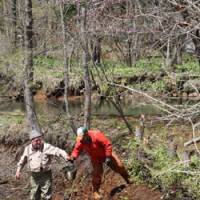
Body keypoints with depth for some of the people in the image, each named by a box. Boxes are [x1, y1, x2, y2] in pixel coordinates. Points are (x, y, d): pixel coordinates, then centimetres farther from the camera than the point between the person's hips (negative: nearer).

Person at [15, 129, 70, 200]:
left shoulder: (46, 147, -13)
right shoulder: (28, 149, 3)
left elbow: (58, 151, -26)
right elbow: (22, 160, 18)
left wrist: (65, 156, -45)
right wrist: (18, 171, 17)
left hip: (45, 176, -5)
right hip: (34, 176, 5)